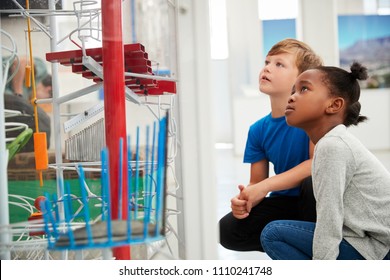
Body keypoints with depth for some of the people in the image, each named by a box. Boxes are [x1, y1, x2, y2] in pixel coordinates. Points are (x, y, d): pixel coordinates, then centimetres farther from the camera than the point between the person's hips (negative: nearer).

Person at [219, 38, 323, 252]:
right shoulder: (258, 130, 0)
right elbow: (256, 182, 4)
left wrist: (265, 186, -27)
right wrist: (245, 200, -21)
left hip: (318, 201, -4)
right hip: (285, 203, 5)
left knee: (313, 181, -37)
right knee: (228, 231, -12)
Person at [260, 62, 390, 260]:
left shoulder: (332, 146, -16)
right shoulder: (337, 141, 13)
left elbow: (329, 224, -18)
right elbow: (331, 220, 12)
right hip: (370, 241, 10)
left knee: (274, 234, -8)